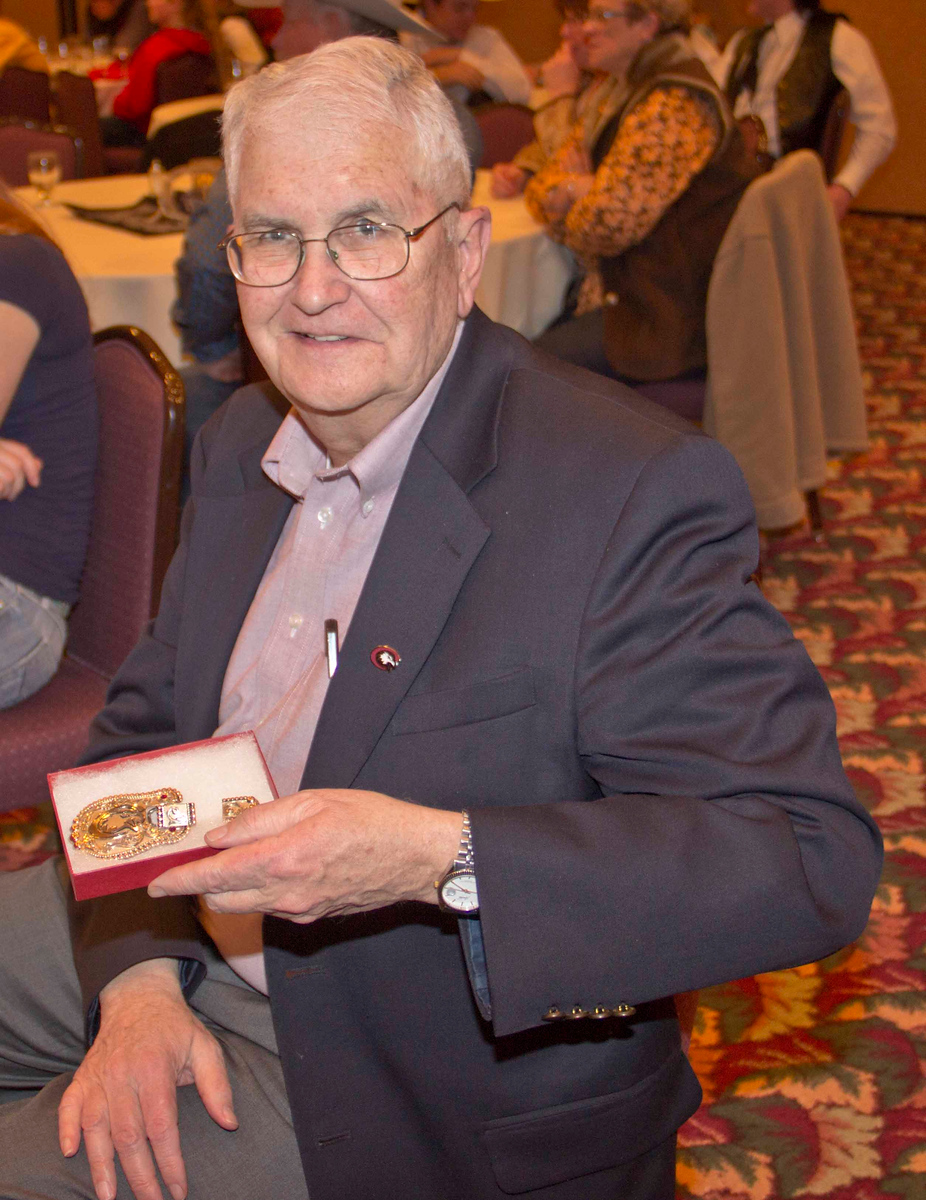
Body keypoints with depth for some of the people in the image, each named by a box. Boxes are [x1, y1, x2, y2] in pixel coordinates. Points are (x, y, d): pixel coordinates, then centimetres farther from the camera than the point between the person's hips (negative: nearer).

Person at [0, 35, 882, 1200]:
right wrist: (137, 978, -9)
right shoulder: (242, 443, 2)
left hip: (432, 1089, -6)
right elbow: (145, 724, 8)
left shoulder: (633, 490, -24)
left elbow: (810, 857, -29)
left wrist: (436, 859, -38)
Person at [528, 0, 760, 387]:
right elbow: (545, 183, 14)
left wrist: (568, 194, 0)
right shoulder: (623, 96, 13)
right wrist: (572, 188, -11)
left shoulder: (671, 107, -20)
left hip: (683, 316, -10)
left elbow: (607, 225, -23)